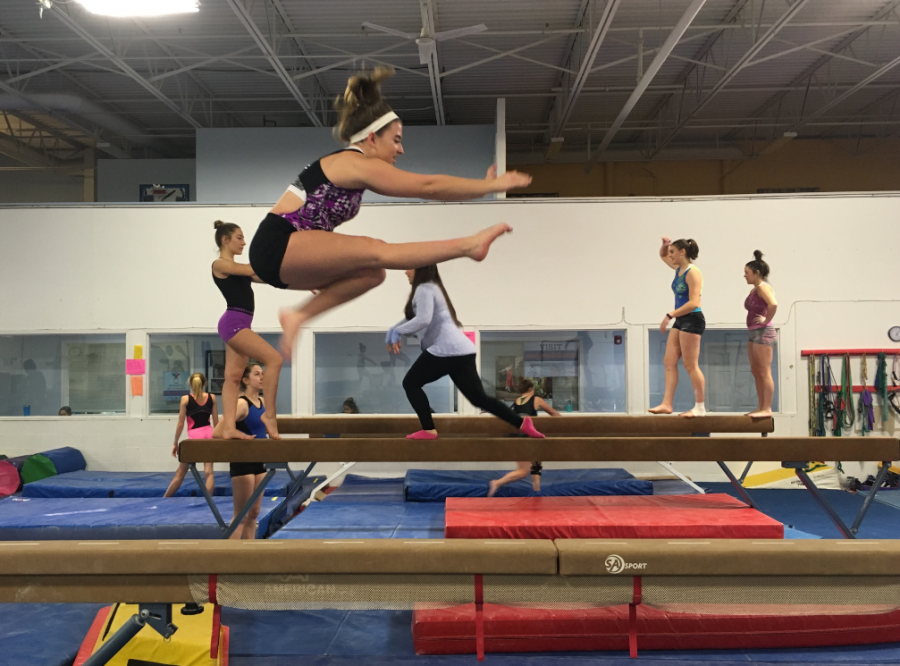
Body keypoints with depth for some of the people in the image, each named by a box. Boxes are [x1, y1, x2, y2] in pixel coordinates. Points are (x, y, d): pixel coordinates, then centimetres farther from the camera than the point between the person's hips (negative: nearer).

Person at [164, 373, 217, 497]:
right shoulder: (212, 397, 4)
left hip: (194, 437, -2)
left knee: (180, 472, 8)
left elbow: (181, 424, -4)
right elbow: (216, 422, 6)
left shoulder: (185, 399, -3)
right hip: (209, 435, 3)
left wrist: (175, 443, 5)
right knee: (208, 471, 1)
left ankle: (164, 500, 19)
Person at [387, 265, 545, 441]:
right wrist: (393, 331, 18)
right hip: (462, 350, 10)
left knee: (411, 383, 2)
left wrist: (397, 332, -11)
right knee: (479, 397, 9)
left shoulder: (424, 289, -3)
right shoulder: (432, 287, 29)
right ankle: (523, 423, 3)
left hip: (446, 350, -10)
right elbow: (412, 318, 31)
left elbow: (422, 320, -19)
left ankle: (428, 430, -3)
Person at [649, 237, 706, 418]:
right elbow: (663, 256, 30)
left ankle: (700, 407, 4)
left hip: (692, 320, -9)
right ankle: (667, 404, 3)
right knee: (669, 362, 4)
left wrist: (670, 315, -25)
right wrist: (665, 245, 7)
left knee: (690, 365, -5)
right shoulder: (679, 268, 11)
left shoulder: (692, 273, -15)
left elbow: (694, 303, -22)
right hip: (680, 321, 9)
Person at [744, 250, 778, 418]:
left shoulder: (763, 287, -12)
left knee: (764, 372, -8)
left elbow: (773, 304, -31)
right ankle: (761, 407, 17)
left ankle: (767, 409, -5)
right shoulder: (754, 290, 15)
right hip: (754, 333, 10)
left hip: (763, 333, -10)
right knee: (756, 372, 12)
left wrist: (766, 321, -20)